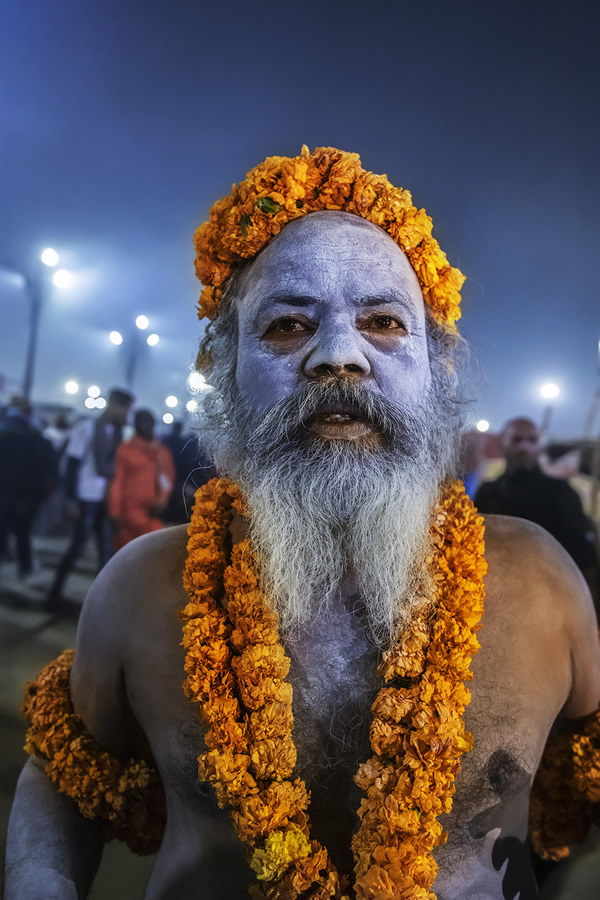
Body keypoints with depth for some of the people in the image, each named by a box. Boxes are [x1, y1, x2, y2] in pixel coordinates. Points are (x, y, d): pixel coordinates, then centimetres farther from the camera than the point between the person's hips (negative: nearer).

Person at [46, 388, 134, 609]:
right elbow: (72, 465, -12)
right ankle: (55, 592, 18)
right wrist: (71, 500, -15)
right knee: (78, 547, 2)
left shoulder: (117, 431, 6)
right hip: (87, 498, -6)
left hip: (107, 499, 6)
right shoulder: (87, 427, -11)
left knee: (107, 549, 8)